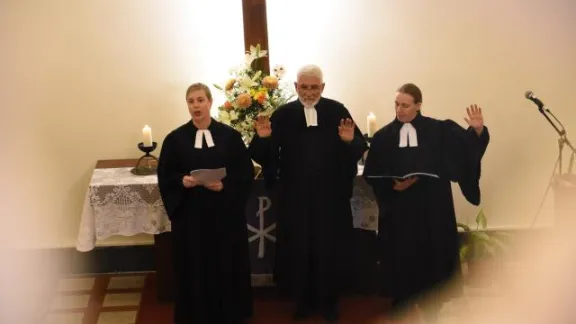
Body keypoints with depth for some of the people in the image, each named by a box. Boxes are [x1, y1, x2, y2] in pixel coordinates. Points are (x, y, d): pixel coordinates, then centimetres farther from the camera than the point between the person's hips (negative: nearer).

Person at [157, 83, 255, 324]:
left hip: (225, 214, 0)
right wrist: (182, 181, -17)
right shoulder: (175, 138, 1)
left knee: (226, 265, 8)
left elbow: (246, 173, -2)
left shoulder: (230, 136, 0)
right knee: (194, 267, 6)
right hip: (190, 215, 0)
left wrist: (224, 185, -17)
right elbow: (165, 177, 2)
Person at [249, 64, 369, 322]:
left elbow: (360, 148, -8)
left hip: (331, 195, 0)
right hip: (295, 197, 1)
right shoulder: (282, 115, 1)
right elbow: (263, 156, -4)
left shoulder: (338, 112, -2)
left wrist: (350, 141, -28)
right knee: (298, 249, 10)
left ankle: (329, 300, 27)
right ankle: (303, 300, 27)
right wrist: (263, 138, -23)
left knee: (330, 249, 10)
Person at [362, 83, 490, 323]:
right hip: (398, 211, 0)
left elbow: (466, 146, -6)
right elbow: (371, 174, -1)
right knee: (401, 263, 7)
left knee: (432, 260, 10)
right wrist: (393, 185, -16)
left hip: (432, 210, 0)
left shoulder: (439, 130, -1)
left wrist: (477, 130, -25)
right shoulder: (383, 136, 0)